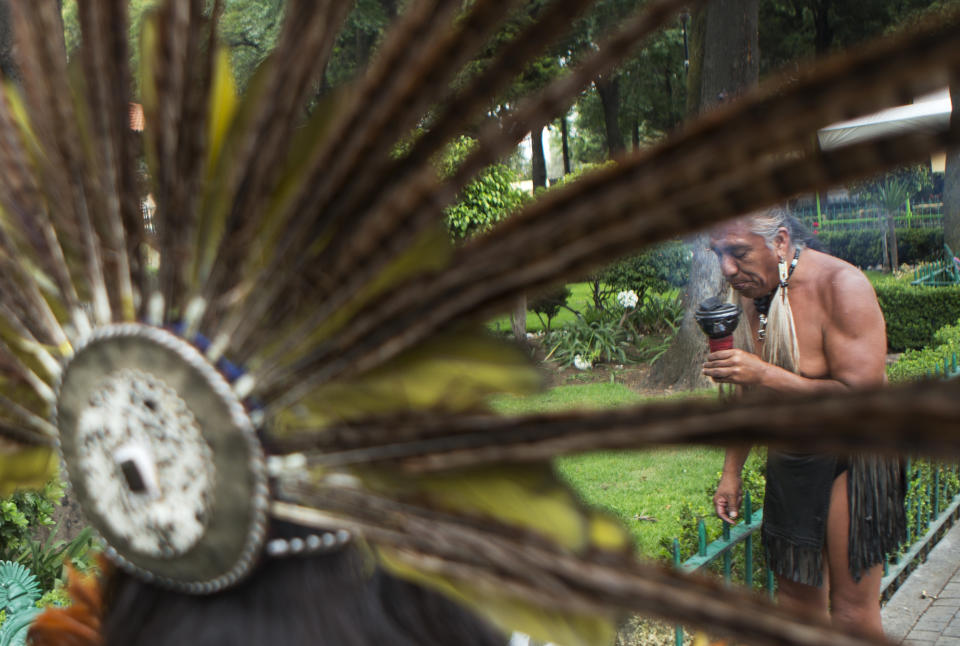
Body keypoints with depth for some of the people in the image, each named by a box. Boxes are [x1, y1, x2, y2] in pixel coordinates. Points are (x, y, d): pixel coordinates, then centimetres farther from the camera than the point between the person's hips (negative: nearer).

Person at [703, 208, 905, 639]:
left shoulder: (840, 286, -20)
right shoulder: (747, 293, 1)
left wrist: (765, 375, -29)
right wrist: (731, 472, 13)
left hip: (850, 461, -6)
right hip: (787, 464, 6)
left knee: (852, 615, 0)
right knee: (797, 603, 12)